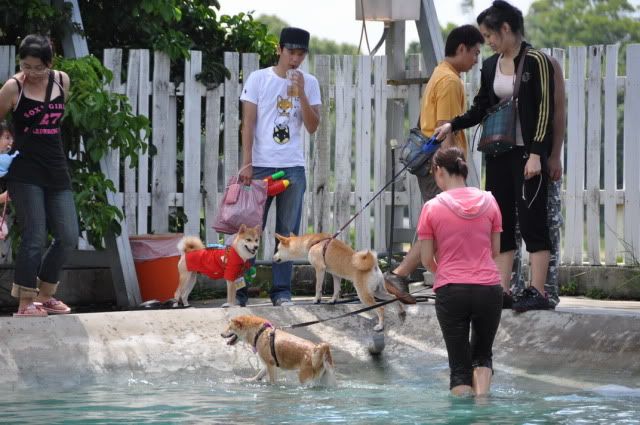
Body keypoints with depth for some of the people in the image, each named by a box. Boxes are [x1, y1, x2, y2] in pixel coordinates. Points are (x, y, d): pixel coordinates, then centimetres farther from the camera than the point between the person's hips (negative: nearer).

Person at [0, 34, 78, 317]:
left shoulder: (62, 81, 6)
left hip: (56, 171, 5)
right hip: (25, 173, -5)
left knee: (68, 237, 3)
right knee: (35, 239, -8)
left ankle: (44, 295, 20)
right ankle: (25, 303, 3)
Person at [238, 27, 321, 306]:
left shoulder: (309, 84, 6)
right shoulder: (258, 79, 1)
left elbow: (312, 127, 0)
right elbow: (248, 124, 0)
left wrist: (300, 93, -11)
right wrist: (246, 163, -6)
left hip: (293, 168, 2)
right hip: (261, 165, -2)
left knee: (287, 232, 3)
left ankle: (281, 291, 7)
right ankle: (238, 289, 3)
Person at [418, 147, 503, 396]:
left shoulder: (432, 207, -6)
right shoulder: (488, 201, 2)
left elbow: (427, 259, 0)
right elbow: (495, 250, 9)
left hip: (451, 291, -2)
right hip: (489, 288, 2)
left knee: (459, 365, 6)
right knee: (482, 355, 21)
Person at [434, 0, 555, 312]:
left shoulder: (535, 61, -9)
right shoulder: (490, 66, 10)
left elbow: (545, 110, -12)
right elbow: (481, 108, 17)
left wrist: (536, 154, -17)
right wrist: (452, 125, 2)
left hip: (527, 153, -7)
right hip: (498, 153, 7)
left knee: (532, 221, -6)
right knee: (500, 222, 6)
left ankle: (538, 292, -6)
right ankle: (502, 290, 9)